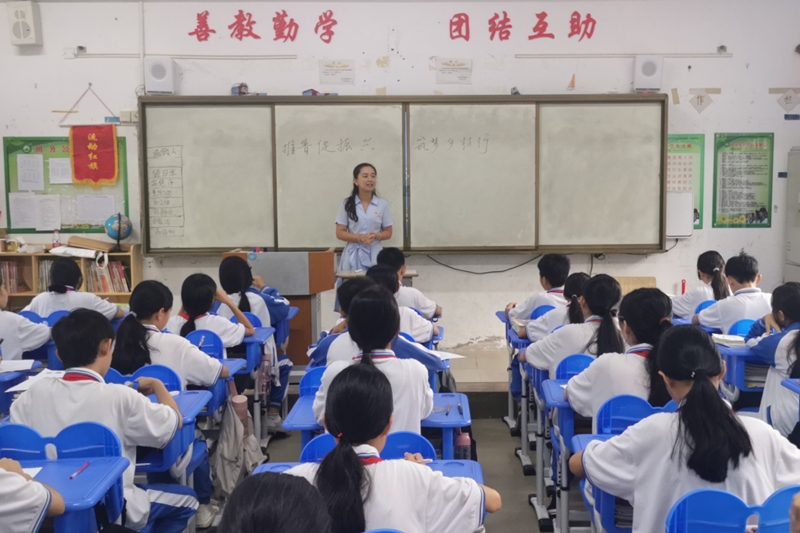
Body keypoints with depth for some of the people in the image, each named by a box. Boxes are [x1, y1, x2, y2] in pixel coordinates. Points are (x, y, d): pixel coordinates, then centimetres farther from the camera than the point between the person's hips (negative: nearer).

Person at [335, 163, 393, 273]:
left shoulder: (382, 204, 5)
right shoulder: (347, 204, 2)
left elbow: (388, 233, 9)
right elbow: (340, 233, 0)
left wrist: (376, 236, -13)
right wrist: (360, 237, -15)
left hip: (374, 256, 1)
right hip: (353, 257, -1)